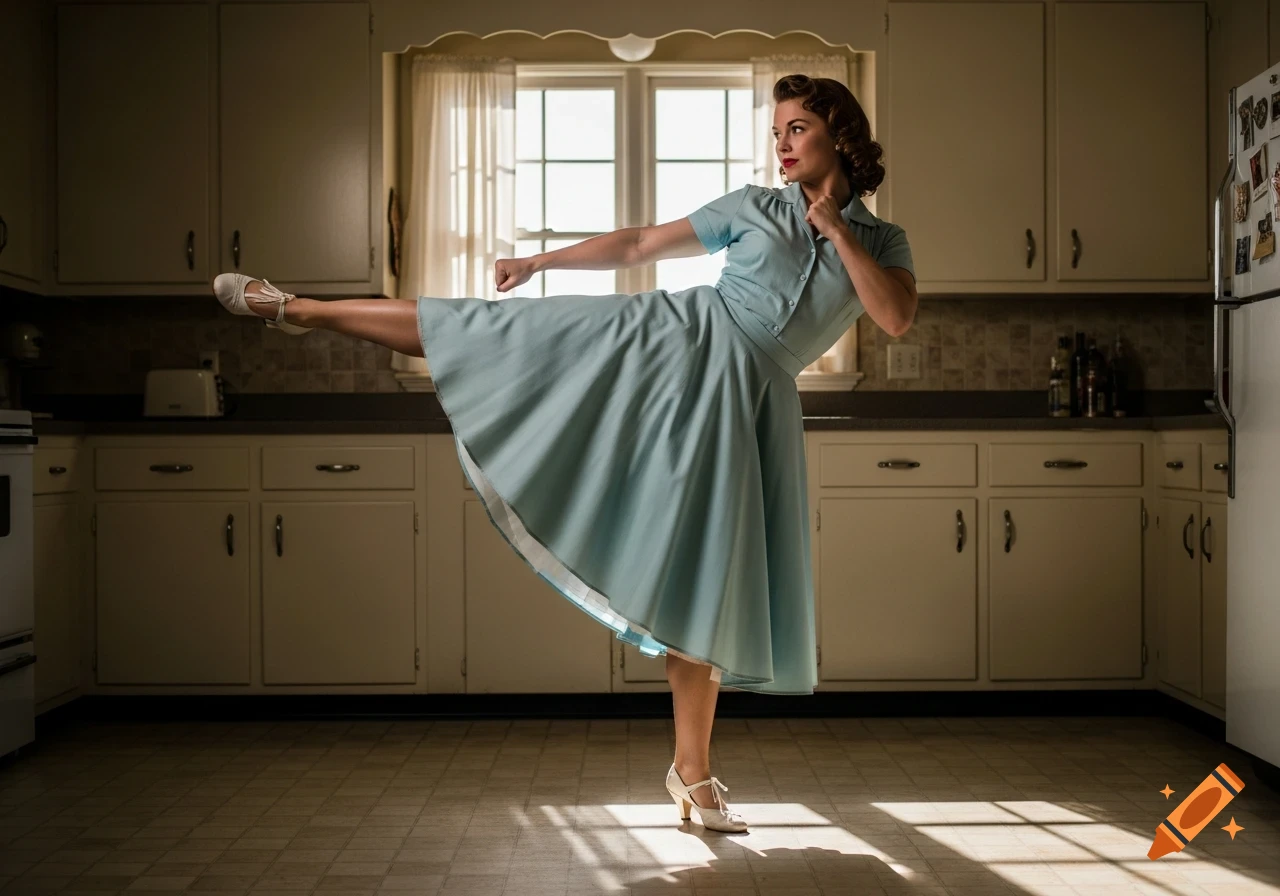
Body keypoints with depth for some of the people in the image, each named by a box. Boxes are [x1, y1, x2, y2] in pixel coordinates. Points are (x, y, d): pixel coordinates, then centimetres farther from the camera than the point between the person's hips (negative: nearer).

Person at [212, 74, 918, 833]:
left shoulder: (882, 241, 11)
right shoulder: (755, 207, 11)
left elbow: (899, 319, -7)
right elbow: (638, 245, 14)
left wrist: (837, 231, -9)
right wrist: (541, 261, 13)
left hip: (744, 398, -1)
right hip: (672, 335, 1)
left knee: (709, 579, -2)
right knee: (497, 332, -6)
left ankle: (693, 771, 9)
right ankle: (296, 309, 7)